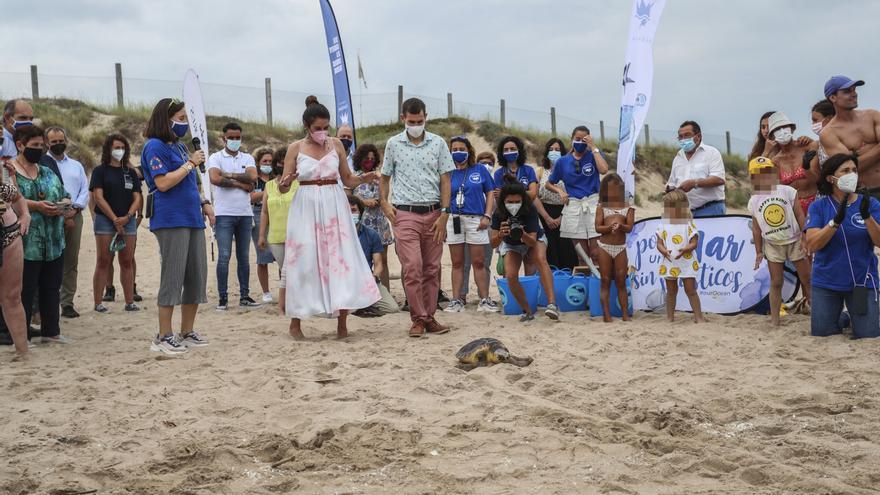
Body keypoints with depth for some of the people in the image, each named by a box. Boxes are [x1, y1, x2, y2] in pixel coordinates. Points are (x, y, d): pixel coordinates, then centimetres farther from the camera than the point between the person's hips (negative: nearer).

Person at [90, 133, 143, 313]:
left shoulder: (130, 173, 14)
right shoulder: (100, 171, 2)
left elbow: (137, 198, 8)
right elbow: (98, 197, -7)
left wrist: (127, 217, -9)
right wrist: (115, 220, -12)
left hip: (128, 221, 4)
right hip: (105, 220, -4)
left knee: (127, 262, 4)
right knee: (103, 262, -4)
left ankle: (130, 302, 7)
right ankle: (98, 303, -2)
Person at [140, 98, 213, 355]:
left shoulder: (180, 146, 19)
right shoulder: (155, 147, -7)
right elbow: (163, 183, -17)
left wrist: (204, 203, 13)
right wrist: (191, 163, -11)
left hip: (192, 218, 9)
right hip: (171, 220, -8)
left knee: (197, 276, 8)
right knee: (173, 277, -7)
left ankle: (187, 332, 17)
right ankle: (164, 337, 1)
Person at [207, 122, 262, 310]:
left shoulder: (248, 158, 13)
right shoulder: (216, 158, 3)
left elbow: (252, 177, -6)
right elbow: (215, 178, -16)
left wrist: (229, 175, -9)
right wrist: (241, 183, -9)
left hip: (245, 213, 4)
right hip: (224, 213, -4)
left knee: (244, 257, 8)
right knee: (224, 256, -7)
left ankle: (244, 296, 13)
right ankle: (223, 298, -3)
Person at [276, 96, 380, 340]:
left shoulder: (336, 145, 7)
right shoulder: (295, 148, 2)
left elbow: (347, 179, 13)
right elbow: (283, 187, 1)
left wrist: (363, 179, -6)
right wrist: (286, 182, -22)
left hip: (335, 209, 2)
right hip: (306, 209, -2)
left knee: (341, 260, -4)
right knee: (305, 263, -1)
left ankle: (342, 323, 1)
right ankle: (295, 323, 12)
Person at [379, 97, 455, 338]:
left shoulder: (438, 143, 6)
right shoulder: (393, 144, 6)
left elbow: (445, 180, 4)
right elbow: (385, 177, 14)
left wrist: (444, 214, -3)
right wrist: (384, 202, -2)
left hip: (433, 213, 2)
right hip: (405, 214, -1)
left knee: (432, 269, 5)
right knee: (412, 267, -9)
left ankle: (429, 317, 13)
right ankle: (418, 318, -1)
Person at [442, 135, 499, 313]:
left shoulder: (480, 170, 6)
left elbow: (490, 193, 7)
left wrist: (487, 216, -4)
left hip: (475, 220, -1)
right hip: (453, 219, 1)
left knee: (478, 262, 0)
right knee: (457, 263, 6)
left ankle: (484, 300, 4)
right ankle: (456, 300, 10)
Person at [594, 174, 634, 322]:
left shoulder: (628, 208, 7)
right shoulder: (601, 207, 6)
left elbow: (629, 227, -4)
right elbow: (597, 227, -3)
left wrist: (620, 226, -25)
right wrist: (610, 227, -21)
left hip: (620, 248, 1)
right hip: (604, 246, 0)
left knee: (621, 282, 3)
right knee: (606, 282, 1)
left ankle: (625, 314, 4)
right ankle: (606, 315, 2)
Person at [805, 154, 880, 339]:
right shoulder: (818, 206, -4)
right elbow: (812, 245, -15)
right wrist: (836, 220, -27)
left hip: (862, 282, 0)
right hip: (826, 283, 0)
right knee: (821, 335, 7)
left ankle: (854, 317, 28)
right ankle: (842, 318, 36)